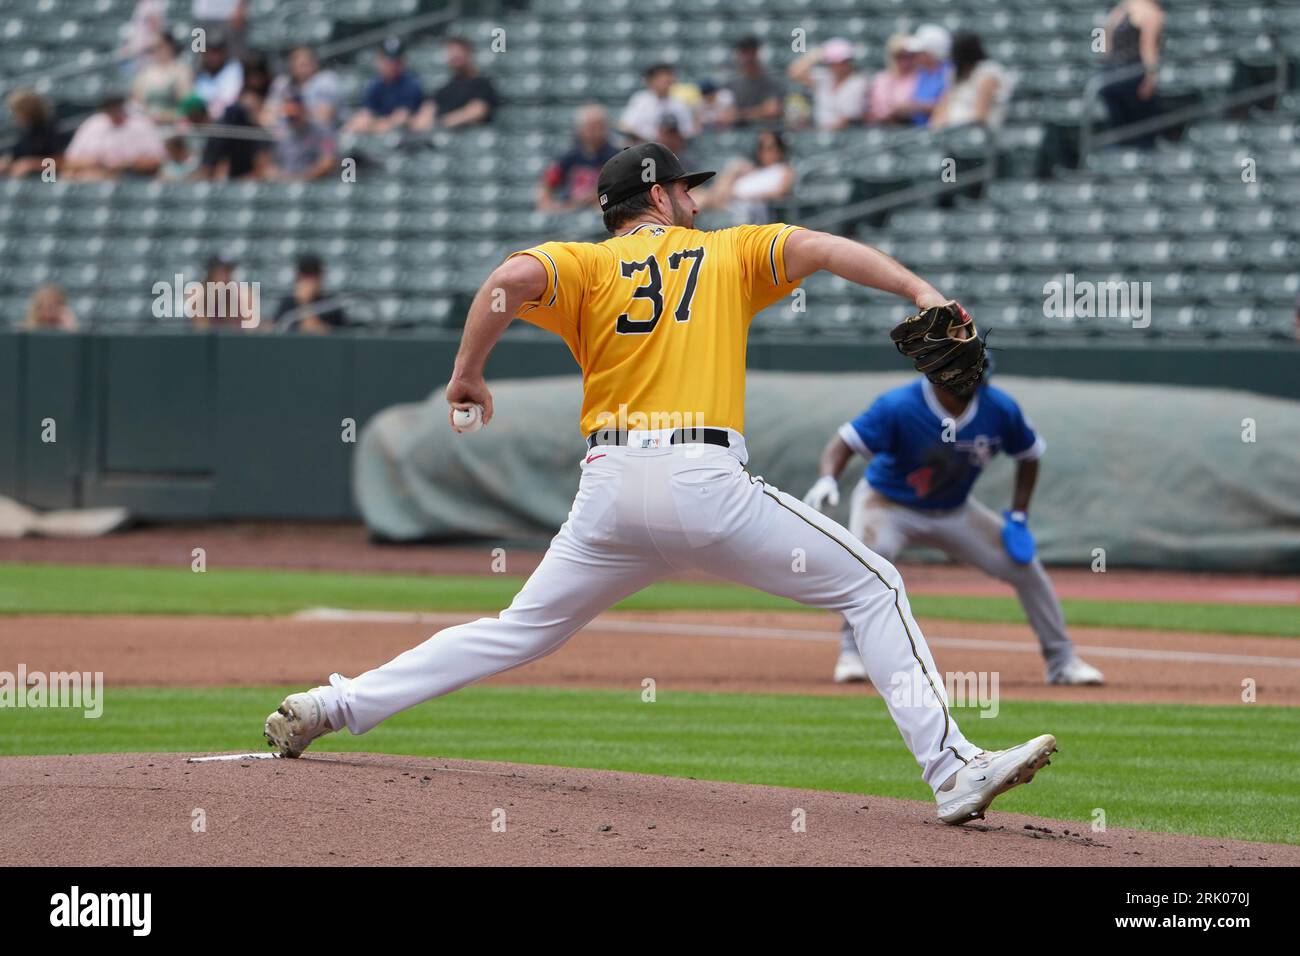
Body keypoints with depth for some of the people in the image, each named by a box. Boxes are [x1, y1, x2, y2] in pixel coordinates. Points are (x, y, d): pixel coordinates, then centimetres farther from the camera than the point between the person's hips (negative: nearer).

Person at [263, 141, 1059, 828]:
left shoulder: (588, 266, 14)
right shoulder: (730, 253, 15)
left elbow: (514, 278, -6)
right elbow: (821, 247, 1)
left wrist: (467, 373, 4)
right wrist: (920, 290, -7)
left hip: (612, 490, 3)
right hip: (707, 486, -3)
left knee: (519, 631, 17)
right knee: (873, 587, 5)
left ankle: (332, 706, 10)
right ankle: (952, 770, -9)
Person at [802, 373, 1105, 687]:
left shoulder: (1000, 409, -17)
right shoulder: (899, 407, -29)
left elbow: (1029, 455, 1)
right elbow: (846, 441, -33)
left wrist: (1018, 517, -4)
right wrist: (828, 480, -54)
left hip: (953, 512, 4)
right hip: (888, 504, -4)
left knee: (1025, 565, 0)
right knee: (870, 553, -35)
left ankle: (1061, 661, 18)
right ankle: (853, 654, -21)